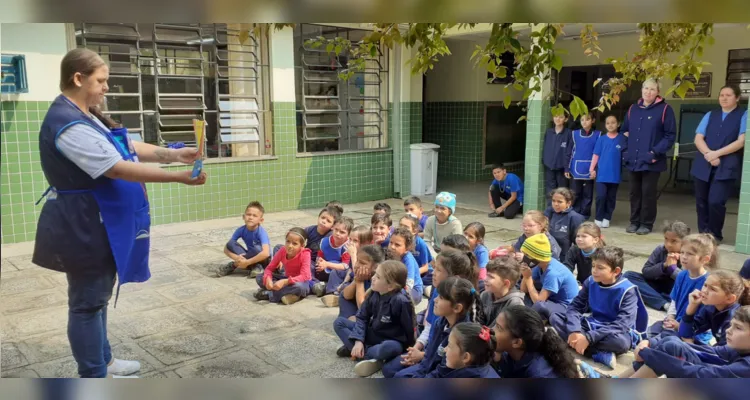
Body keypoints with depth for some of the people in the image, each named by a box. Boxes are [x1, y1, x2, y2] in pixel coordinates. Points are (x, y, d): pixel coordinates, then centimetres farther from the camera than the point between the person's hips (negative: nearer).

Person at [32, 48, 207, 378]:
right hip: (82, 226, -11)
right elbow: (119, 168, -28)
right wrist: (178, 177, -27)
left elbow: (130, 148, 8)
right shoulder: (68, 124, -24)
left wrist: (174, 154, -4)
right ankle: (94, 374, 16)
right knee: (88, 301, 2)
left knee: (97, 295, 21)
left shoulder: (85, 116, 11)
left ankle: (103, 360, 36)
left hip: (97, 223, 11)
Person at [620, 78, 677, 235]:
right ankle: (634, 222, 22)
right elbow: (624, 131, 21)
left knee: (648, 193, 1)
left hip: (651, 161, -5)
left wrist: (656, 152, -15)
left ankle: (646, 224, 12)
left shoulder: (665, 109, -5)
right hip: (633, 160, 5)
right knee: (634, 192, 11)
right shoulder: (633, 109, 11)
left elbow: (670, 135, -7)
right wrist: (626, 150, 8)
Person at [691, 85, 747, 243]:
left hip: (727, 167, -4)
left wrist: (717, 154, -13)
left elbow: (741, 141, -7)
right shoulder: (710, 115, 15)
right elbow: (698, 139, 6)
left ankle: (715, 236, 5)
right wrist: (708, 154, -12)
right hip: (703, 165, 4)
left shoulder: (744, 116, 4)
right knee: (702, 202, 6)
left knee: (715, 202, -14)